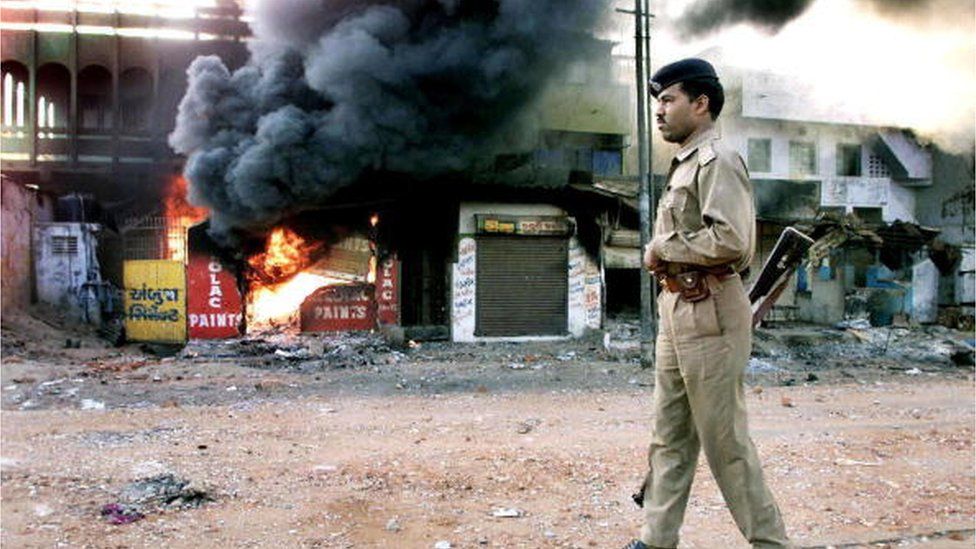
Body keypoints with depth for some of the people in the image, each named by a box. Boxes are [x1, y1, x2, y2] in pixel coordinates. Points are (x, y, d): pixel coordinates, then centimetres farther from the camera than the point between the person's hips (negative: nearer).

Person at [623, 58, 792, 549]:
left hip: (709, 314, -10)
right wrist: (660, 253, 6)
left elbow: (731, 240, -24)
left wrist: (662, 247, -13)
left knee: (724, 439, -3)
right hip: (676, 308, 10)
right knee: (670, 436, 12)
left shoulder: (717, 160, -12)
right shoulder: (684, 165, 18)